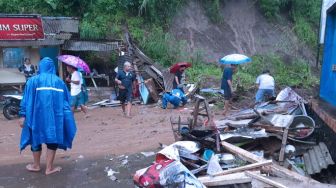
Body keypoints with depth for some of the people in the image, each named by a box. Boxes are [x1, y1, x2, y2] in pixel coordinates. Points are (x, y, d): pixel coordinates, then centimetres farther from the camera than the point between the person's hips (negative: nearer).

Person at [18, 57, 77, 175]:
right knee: (53, 139, 10)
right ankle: (49, 168, 13)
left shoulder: (33, 80, 0)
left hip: (37, 115, -1)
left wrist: (23, 115, -3)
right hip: (55, 115, 1)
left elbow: (26, 100, -5)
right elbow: (66, 101, 7)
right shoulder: (59, 81, 6)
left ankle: (36, 165, 29)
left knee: (36, 139, 16)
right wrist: (65, 117, 13)